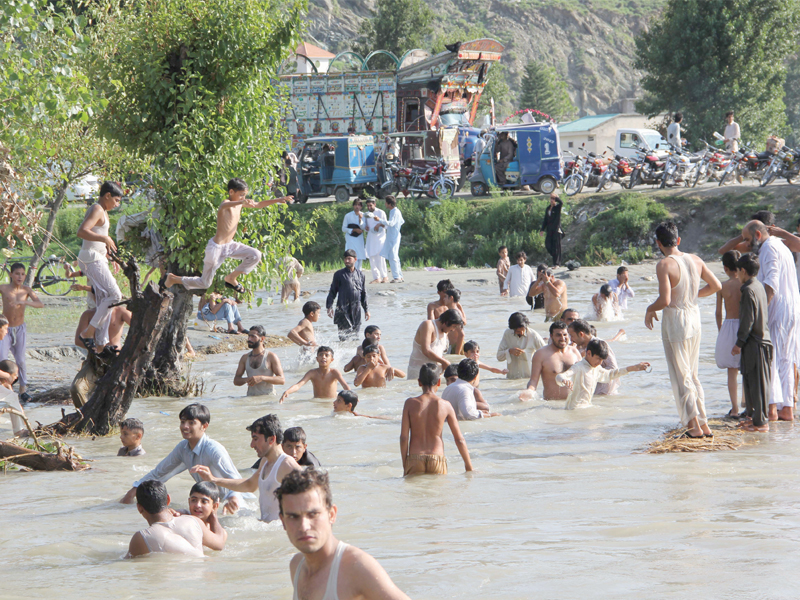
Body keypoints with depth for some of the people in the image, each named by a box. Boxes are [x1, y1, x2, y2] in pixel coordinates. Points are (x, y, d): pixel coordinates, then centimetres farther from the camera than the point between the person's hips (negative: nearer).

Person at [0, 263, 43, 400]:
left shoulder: (26, 290, -6)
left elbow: (40, 304, -17)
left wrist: (24, 302, -33)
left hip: (20, 329, 2)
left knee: (20, 360, 3)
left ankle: (23, 390, 15)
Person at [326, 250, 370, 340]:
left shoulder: (360, 275, 12)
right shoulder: (339, 274, 3)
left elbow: (364, 294, 17)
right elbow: (332, 292, 5)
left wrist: (366, 309, 14)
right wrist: (329, 307, -3)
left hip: (356, 309, 3)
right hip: (343, 308, -3)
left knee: (355, 332, 4)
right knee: (345, 334, -10)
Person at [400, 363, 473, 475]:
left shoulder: (410, 403, -1)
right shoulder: (445, 405, 0)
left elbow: (404, 437, -3)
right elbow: (459, 439, 3)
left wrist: (405, 467, 4)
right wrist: (469, 468, 12)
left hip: (414, 459, 0)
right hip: (437, 459, 0)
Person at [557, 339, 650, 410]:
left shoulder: (597, 369, 17)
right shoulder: (578, 368, -12)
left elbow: (610, 374, 36)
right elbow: (559, 377, -25)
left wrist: (635, 368, 35)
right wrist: (565, 381, -52)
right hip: (576, 409, -9)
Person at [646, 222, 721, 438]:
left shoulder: (665, 265, -16)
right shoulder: (695, 260, 3)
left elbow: (665, 300, -23)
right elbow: (716, 286, 11)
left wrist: (650, 310, -3)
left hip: (674, 320, -6)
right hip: (694, 319, 6)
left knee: (681, 377, 2)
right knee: (693, 375, 16)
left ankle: (694, 426, 1)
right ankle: (703, 424, 15)